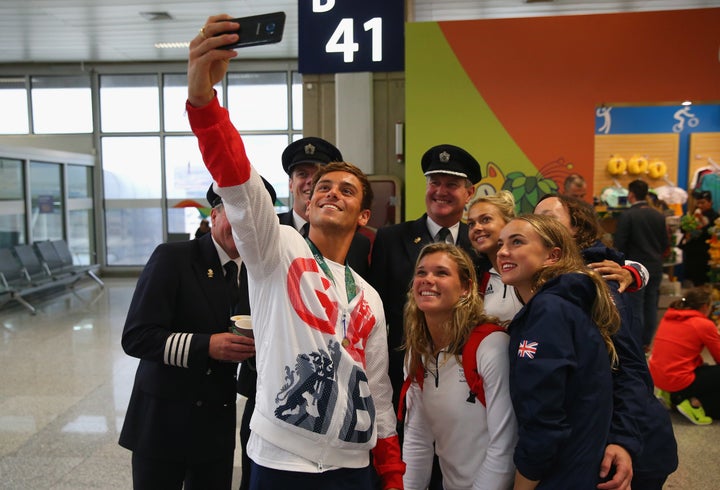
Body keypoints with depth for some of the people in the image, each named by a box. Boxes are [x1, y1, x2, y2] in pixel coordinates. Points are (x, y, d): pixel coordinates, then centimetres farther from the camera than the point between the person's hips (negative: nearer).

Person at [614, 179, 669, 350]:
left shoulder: (627, 216, -13)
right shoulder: (659, 216, 5)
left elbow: (619, 245, -13)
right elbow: (665, 244, 9)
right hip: (656, 268, 5)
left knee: (635, 308, 0)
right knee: (651, 306, 12)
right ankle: (646, 343, 20)